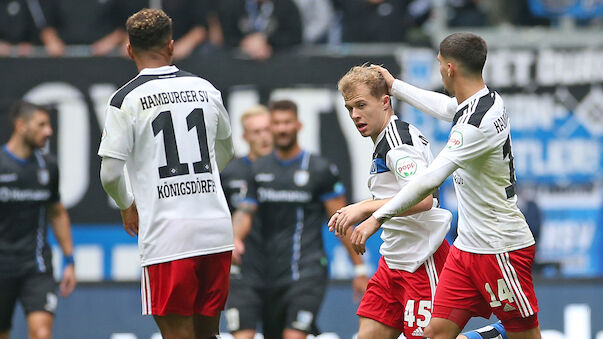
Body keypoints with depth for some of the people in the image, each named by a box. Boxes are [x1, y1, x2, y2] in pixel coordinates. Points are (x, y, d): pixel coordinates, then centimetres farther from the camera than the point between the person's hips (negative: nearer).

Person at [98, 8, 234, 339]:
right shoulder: (205, 89, 10)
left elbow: (110, 174, -5)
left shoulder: (126, 100, -4)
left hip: (167, 235, -4)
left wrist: (128, 207, 14)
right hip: (217, 229, 4)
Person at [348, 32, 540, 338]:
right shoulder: (487, 100, 7)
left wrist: (378, 217, -29)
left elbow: (430, 179, -30)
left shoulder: (477, 124, -24)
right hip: (467, 245, 9)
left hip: (502, 251, -9)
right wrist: (395, 86, 44)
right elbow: (446, 107, 32)